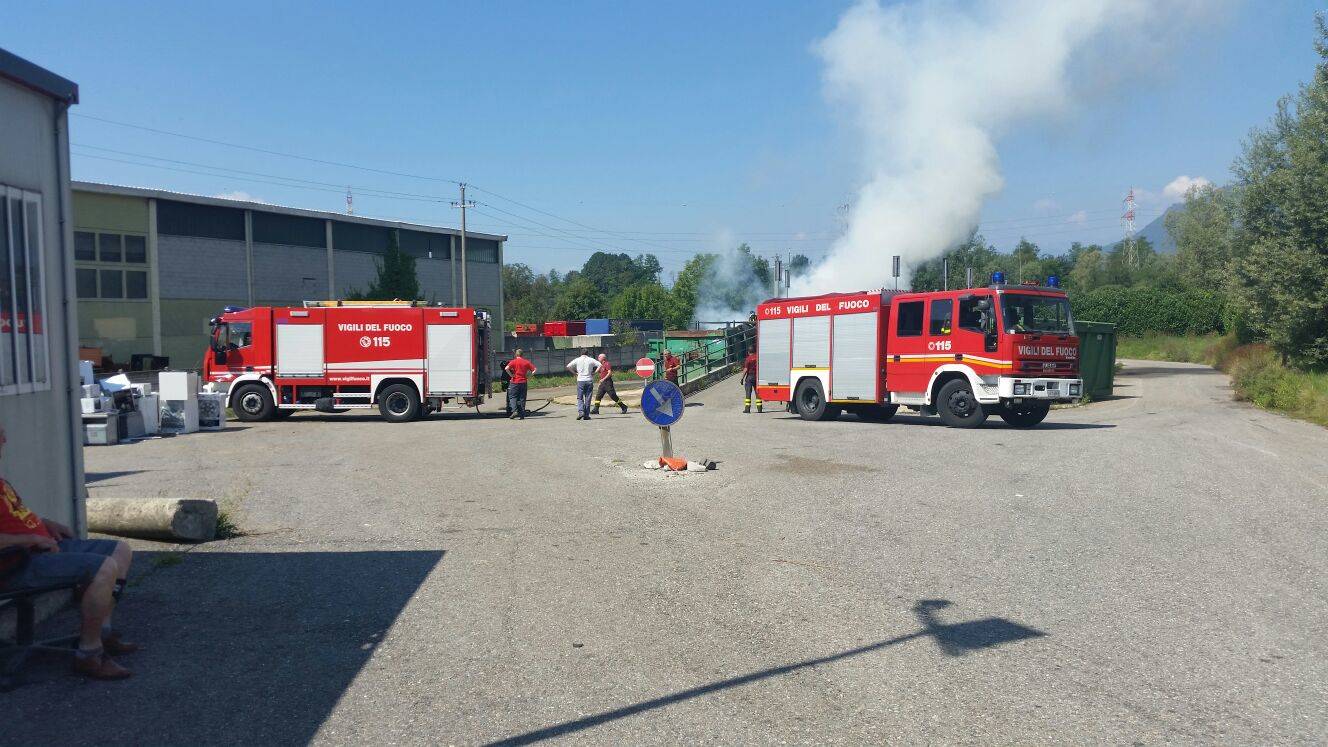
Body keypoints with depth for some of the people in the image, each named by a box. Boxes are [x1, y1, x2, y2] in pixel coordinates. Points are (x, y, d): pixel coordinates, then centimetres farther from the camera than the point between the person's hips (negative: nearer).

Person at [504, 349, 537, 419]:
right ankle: (522, 415, 5)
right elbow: (535, 369, 3)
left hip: (515, 382, -3)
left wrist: (511, 375, -8)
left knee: (512, 396, 6)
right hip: (524, 382, 3)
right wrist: (529, 377, 5)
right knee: (522, 398, 7)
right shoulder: (526, 362, 7)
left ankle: (514, 411, -14)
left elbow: (506, 368, -19)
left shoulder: (514, 361, -3)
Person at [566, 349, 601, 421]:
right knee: (587, 398, 5)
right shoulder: (591, 360, 4)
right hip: (589, 380, 0)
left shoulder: (577, 360, 4)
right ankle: (586, 415, 5)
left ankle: (580, 411, -14)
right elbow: (600, 365, -5)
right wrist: (594, 372, 1)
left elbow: (568, 366, -3)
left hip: (580, 380, 0)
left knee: (580, 398, 6)